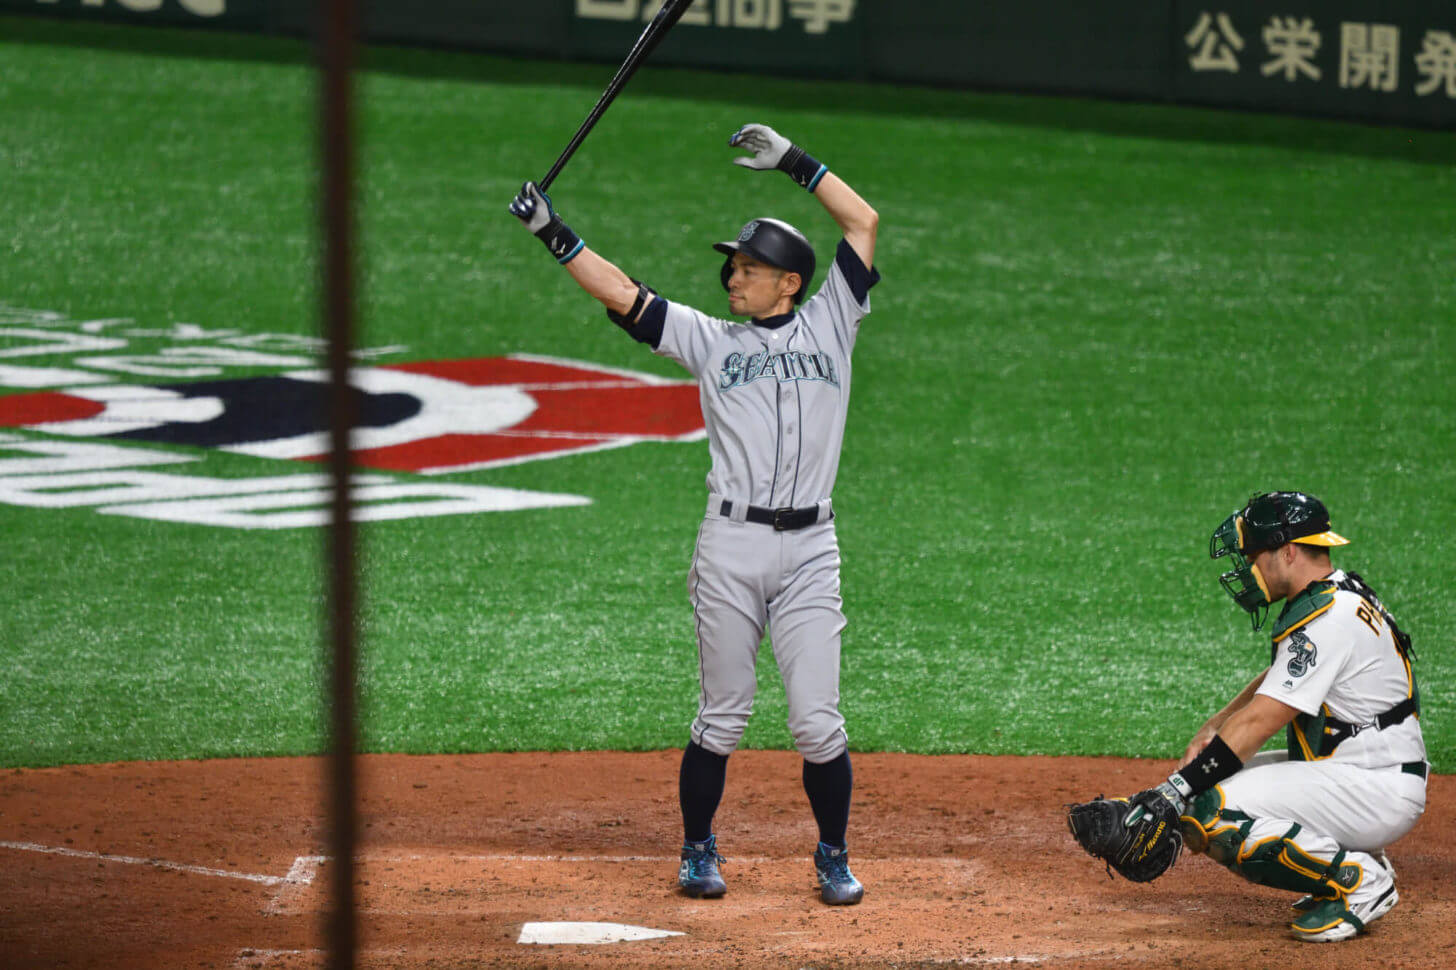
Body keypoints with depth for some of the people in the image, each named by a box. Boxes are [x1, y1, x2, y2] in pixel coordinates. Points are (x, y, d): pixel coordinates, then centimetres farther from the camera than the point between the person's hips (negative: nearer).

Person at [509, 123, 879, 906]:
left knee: (818, 722, -3)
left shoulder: (828, 327, 11)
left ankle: (833, 856, 12)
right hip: (731, 547, 1)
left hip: (810, 550, -1)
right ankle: (698, 852, 17)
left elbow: (863, 222, 10)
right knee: (721, 717, 3)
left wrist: (792, 161, 10)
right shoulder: (712, 340, 12)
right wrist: (552, 234, 1)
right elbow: (621, 293, 7)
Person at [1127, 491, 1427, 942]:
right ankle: (1353, 860, 11)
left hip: (1380, 792, -11)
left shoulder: (1329, 618, -20)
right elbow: (1280, 678, 24)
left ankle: (1359, 880, -12)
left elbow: (1259, 722, -24)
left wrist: (1175, 790, -25)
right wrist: (1212, 729, 8)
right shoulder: (1337, 595, 12)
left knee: (1208, 816, -22)